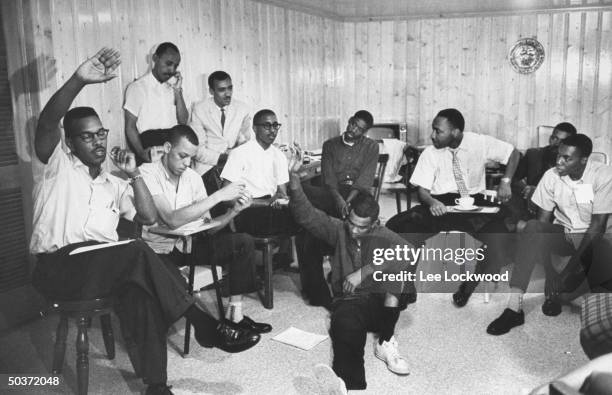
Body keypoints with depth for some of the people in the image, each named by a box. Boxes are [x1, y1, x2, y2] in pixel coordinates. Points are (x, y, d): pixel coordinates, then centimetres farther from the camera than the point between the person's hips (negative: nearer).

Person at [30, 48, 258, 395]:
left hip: (109, 268, 5)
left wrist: (134, 174, 3)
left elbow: (149, 217, 12)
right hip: (60, 266, -4)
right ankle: (207, 325, -26)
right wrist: (79, 80, -29)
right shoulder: (57, 166, 8)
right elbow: (47, 123, -13)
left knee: (141, 288, -32)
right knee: (138, 253, -32)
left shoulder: (114, 184, 22)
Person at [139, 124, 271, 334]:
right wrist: (218, 196, -28)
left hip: (187, 243, 7)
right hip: (158, 251, -6)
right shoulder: (147, 173, -16)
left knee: (244, 242, -6)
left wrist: (233, 211, -17)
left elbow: (207, 228, 2)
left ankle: (234, 314, -5)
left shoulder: (193, 177, 3)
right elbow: (173, 220, -30)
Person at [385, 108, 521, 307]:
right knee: (398, 228, -26)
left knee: (499, 232, -29)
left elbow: (514, 153, 8)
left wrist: (505, 182, -8)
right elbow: (423, 189, -1)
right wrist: (431, 202, -24)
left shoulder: (480, 143, -2)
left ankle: (470, 286, -2)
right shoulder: (430, 153, -1)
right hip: (440, 205, 0)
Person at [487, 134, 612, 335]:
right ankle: (514, 306, -36)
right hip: (562, 233, 2)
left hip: (592, 236, -2)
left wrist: (577, 261, -26)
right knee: (532, 228, -30)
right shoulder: (551, 176, -8)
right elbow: (543, 220, -6)